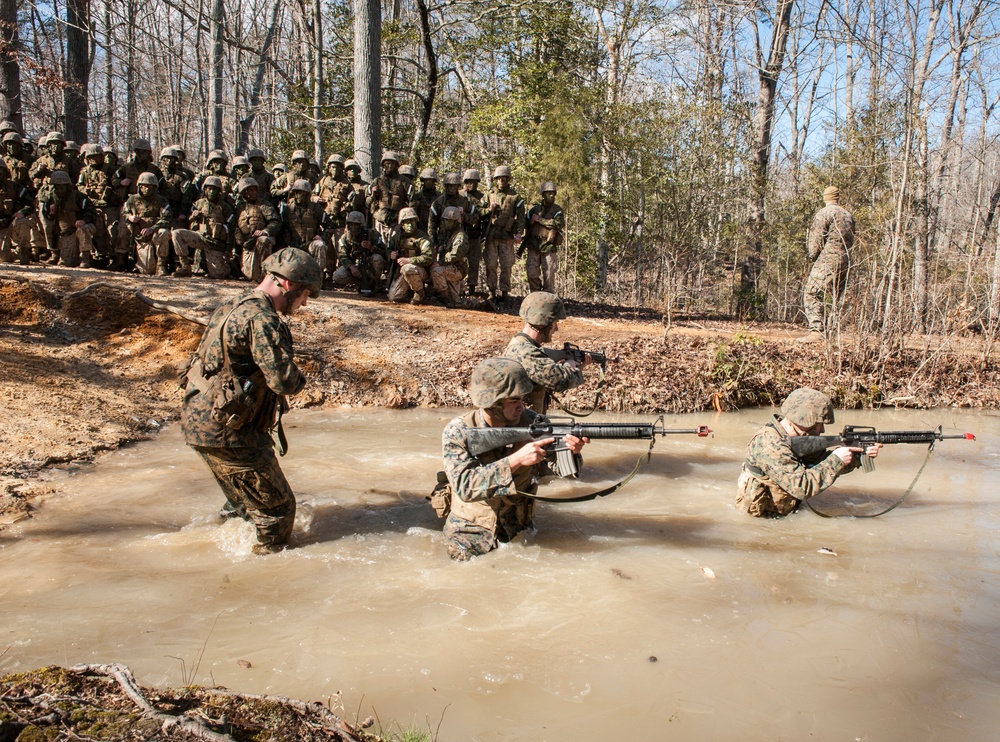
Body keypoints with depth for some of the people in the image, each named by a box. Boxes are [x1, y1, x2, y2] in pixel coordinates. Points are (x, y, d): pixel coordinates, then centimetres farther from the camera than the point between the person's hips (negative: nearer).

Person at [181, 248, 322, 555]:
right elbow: (284, 380, -28)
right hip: (224, 430, -10)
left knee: (247, 499, 29)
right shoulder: (260, 318, -20)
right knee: (277, 509, 1)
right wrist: (298, 378, -5)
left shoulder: (236, 307, 13)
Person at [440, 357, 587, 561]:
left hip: (518, 531, 3)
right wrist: (515, 460, -38)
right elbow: (464, 486, -30)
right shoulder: (458, 432, -18)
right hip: (471, 539, -3)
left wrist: (570, 452, -27)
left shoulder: (530, 422, -9)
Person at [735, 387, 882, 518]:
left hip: (782, 512, 9)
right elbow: (802, 487, -31)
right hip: (761, 519, -9)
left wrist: (860, 454, -3)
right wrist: (835, 460, -23)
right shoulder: (770, 445, -27)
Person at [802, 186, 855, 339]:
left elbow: (817, 238, -6)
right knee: (835, 298, 13)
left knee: (812, 294, -9)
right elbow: (852, 240, 17)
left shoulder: (824, 213, -3)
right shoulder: (848, 215, 18)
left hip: (828, 259, -7)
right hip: (845, 262, 7)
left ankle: (816, 330, -21)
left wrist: (812, 255, 7)